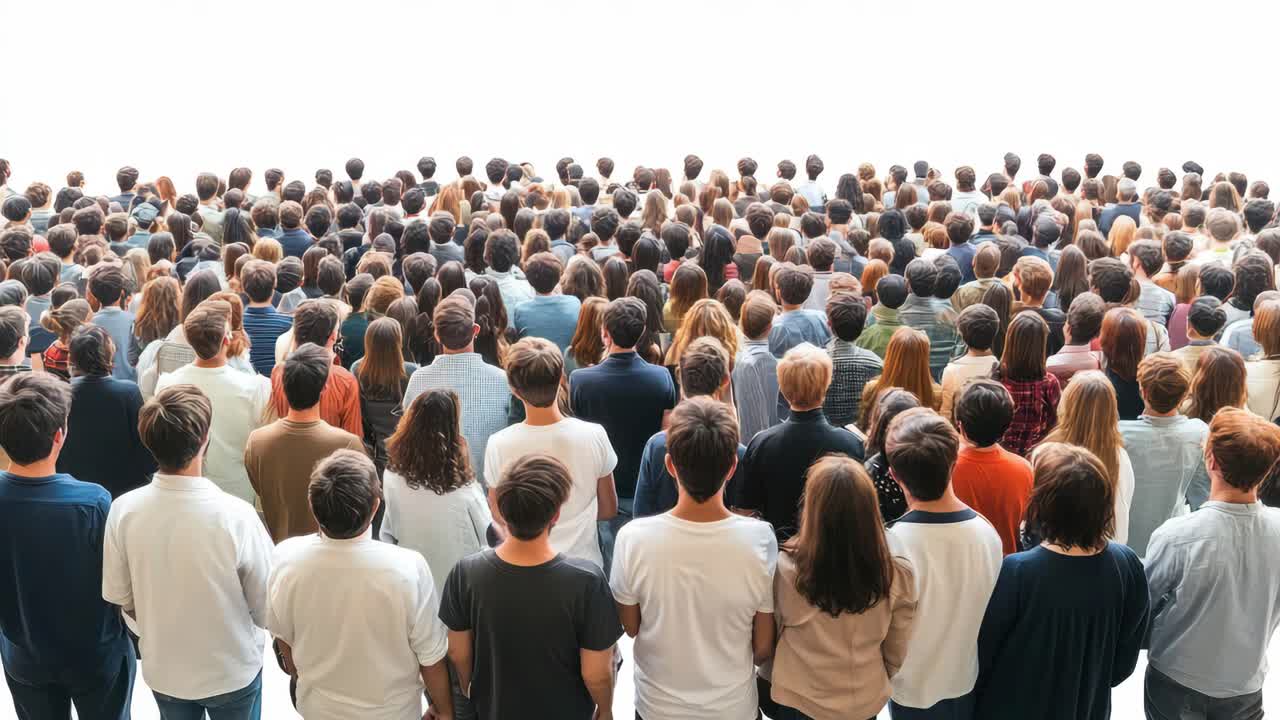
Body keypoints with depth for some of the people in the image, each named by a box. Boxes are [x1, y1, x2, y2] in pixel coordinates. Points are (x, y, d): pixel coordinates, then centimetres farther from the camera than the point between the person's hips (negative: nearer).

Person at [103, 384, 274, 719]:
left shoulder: (123, 510, -19)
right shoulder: (236, 516, -30)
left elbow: (119, 597, -4)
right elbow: (267, 610, -18)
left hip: (162, 670, 3)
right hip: (232, 672, -3)